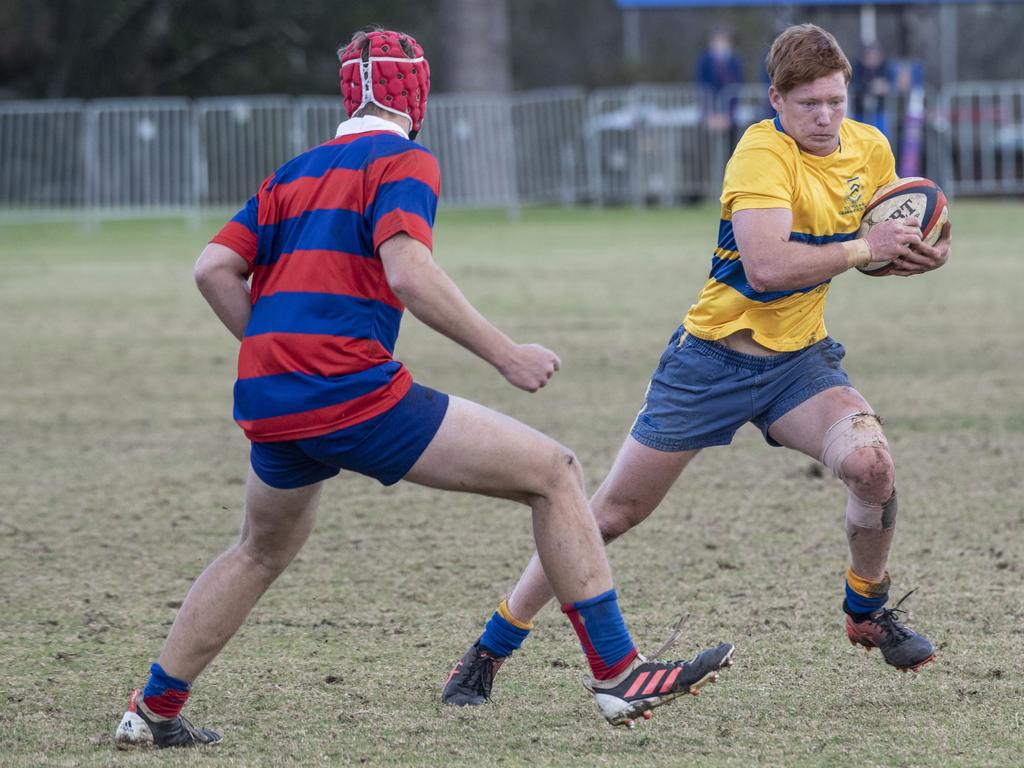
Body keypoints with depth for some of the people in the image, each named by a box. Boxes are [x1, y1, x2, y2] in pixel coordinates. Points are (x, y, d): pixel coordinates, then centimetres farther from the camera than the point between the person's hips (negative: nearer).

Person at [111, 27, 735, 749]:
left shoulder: (293, 174, 21)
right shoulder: (404, 162, 0)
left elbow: (214, 268, 13)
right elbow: (407, 270, -16)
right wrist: (505, 353, -14)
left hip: (268, 406, 7)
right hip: (353, 392, -7)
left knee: (262, 552, 33)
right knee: (554, 473, -2)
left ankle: (154, 710, 36)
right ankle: (618, 673, -8)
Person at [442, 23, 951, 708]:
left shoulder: (870, 150, 0)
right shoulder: (763, 152, -21)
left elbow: (884, 242, 18)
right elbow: (765, 266, -34)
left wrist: (917, 254, -5)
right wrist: (864, 247, -27)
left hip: (799, 358, 4)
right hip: (714, 356, -4)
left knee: (871, 463, -23)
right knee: (614, 512, -1)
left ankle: (869, 611, 5)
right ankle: (489, 653, 12)